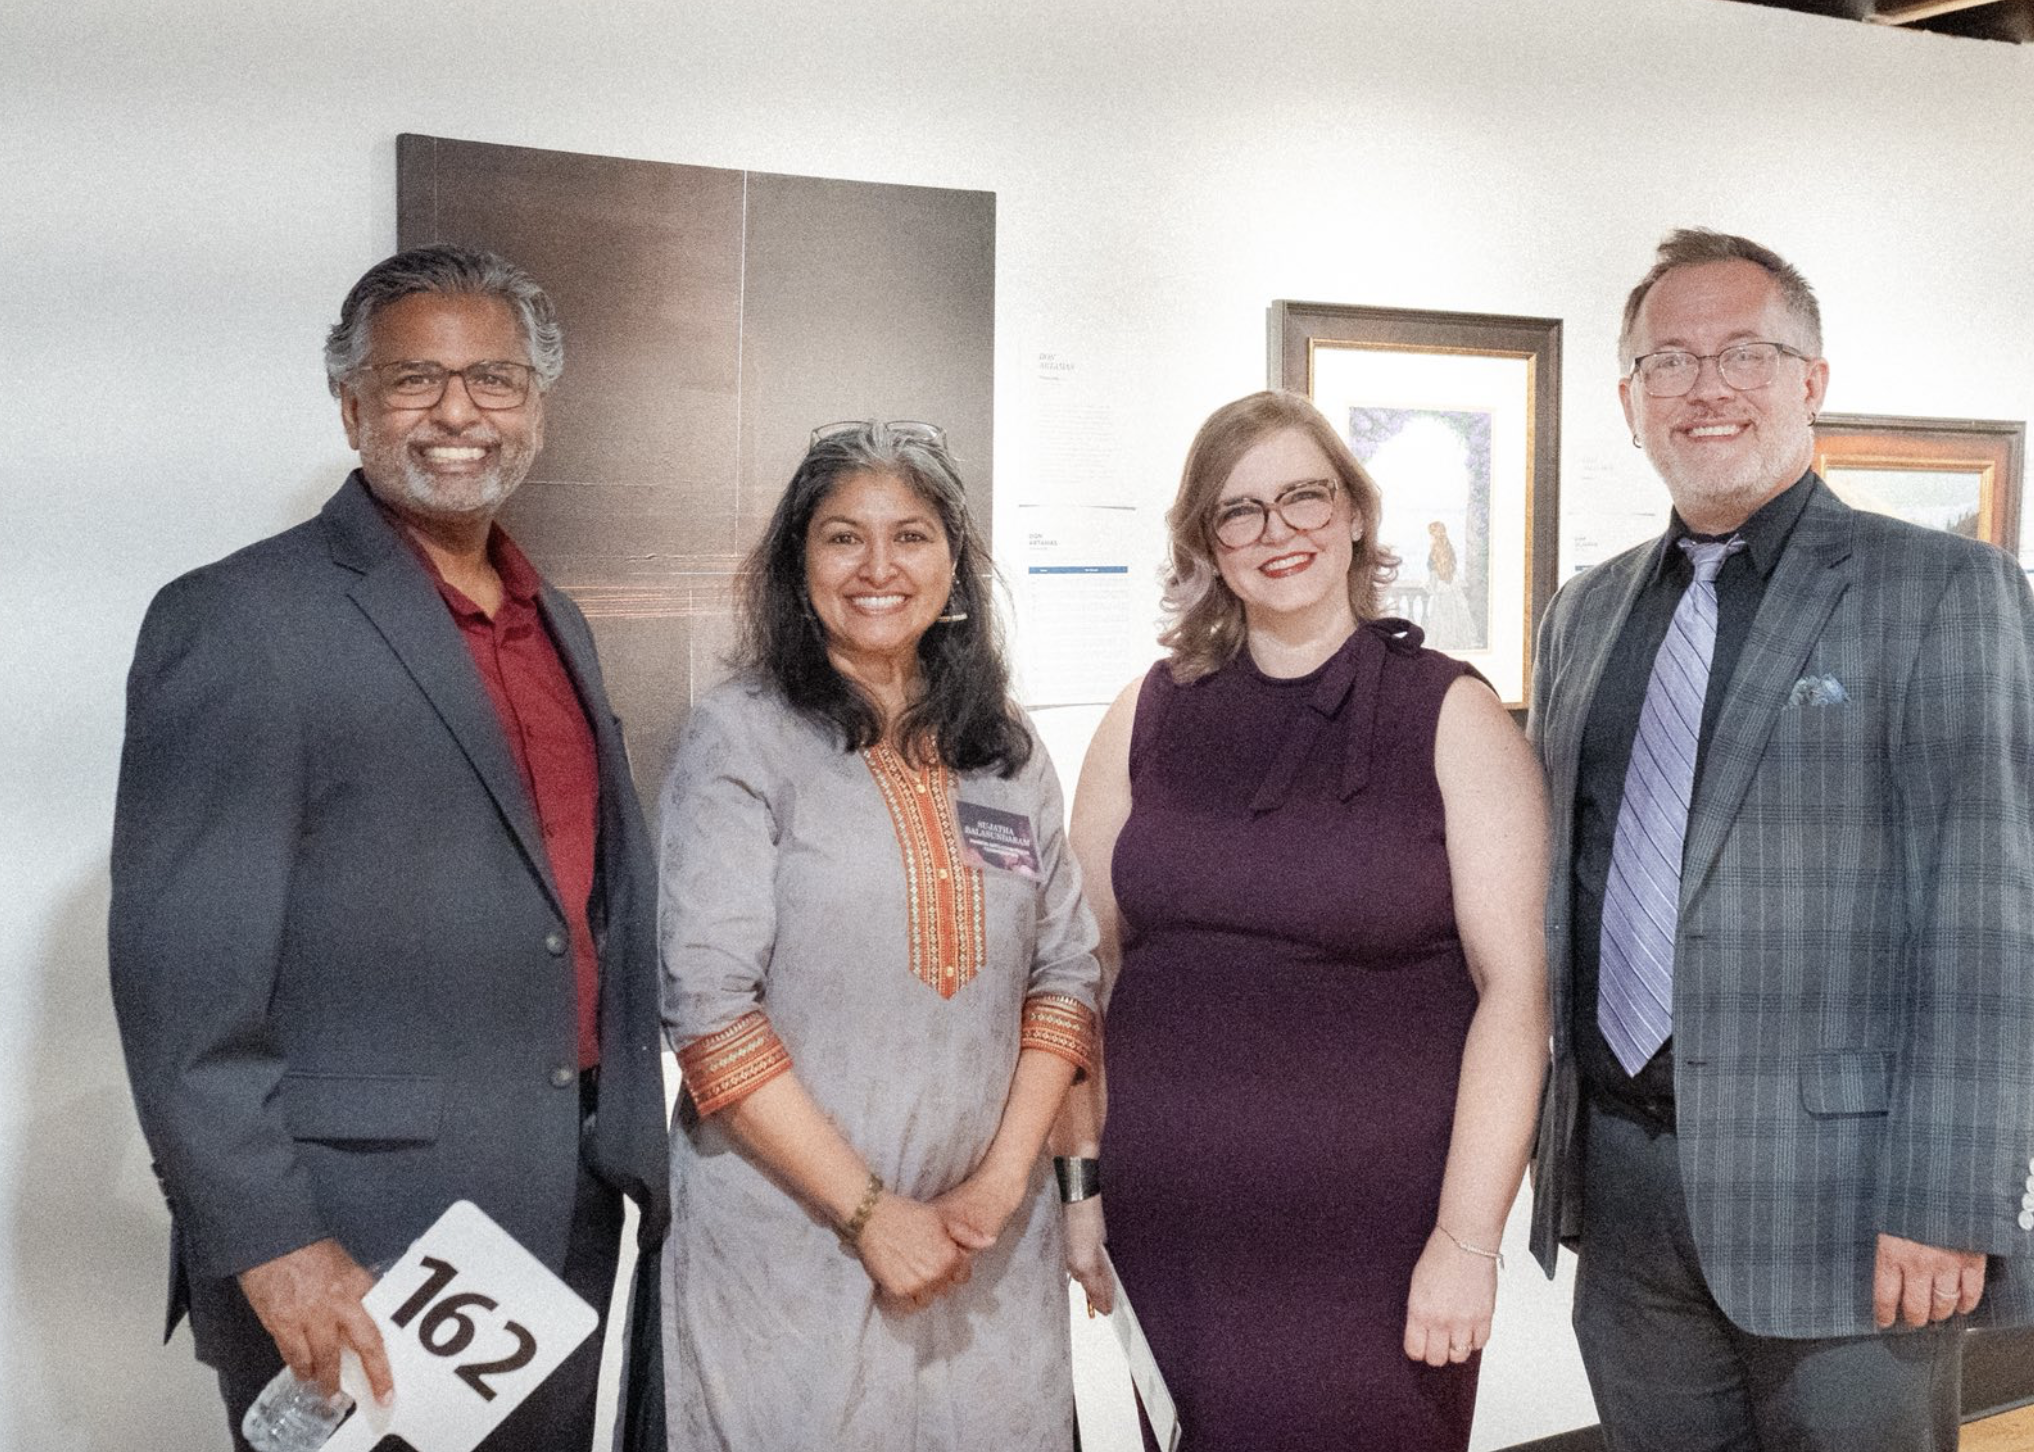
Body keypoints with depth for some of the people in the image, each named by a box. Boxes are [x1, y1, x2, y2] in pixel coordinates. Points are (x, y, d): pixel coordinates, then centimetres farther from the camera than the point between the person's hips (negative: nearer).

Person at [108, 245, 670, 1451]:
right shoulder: (239, 621, -12)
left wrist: (632, 1152, 15)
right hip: (359, 1262, -7)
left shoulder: (559, 625, 12)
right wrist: (270, 1241, -19)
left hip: (569, 1217, 7)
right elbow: (183, 975, -16)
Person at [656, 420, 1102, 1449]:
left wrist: (1005, 1179, -4)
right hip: (793, 1243, -4)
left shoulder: (1008, 750, 8)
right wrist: (869, 1211, -14)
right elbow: (709, 1004, -12)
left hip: (989, 1244, 4)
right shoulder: (741, 735, -6)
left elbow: (1064, 971, 8)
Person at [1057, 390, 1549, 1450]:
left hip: (1377, 1241, -2)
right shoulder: (1144, 720, 5)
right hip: (1167, 1233, 3)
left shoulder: (1454, 717, -3)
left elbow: (1513, 984, -7)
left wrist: (1468, 1238, -12)